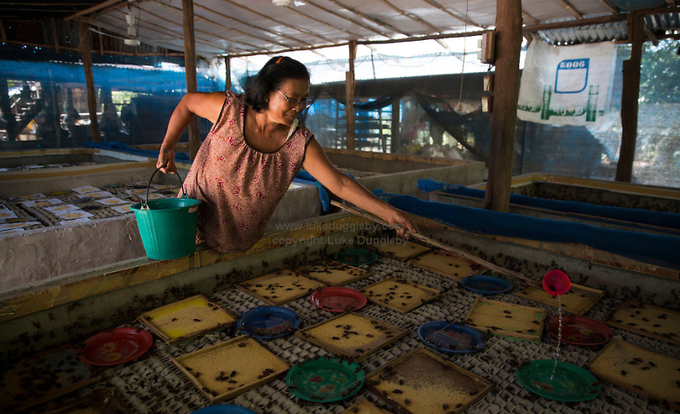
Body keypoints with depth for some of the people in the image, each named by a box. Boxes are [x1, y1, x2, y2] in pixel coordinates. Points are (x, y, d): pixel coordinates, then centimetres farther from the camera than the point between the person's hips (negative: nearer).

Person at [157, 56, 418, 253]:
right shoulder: (229, 109, -16)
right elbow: (188, 103, 3)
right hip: (196, 224, -1)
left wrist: (388, 213, -23)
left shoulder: (301, 143, -13)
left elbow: (339, 184, -17)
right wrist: (168, 147, -5)